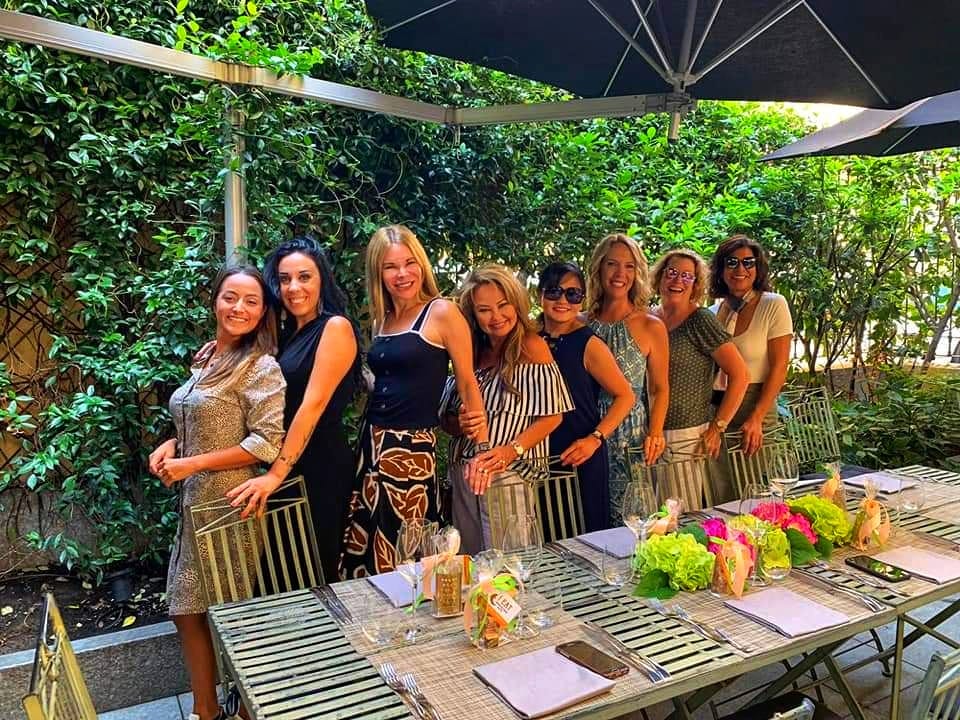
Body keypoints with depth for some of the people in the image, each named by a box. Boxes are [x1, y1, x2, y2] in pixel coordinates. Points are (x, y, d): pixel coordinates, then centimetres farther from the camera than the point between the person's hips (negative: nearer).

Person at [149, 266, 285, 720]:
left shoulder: (261, 367, -14)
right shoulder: (205, 360, 10)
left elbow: (268, 443, -20)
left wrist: (194, 464, -18)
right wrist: (172, 445, 2)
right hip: (194, 501, 8)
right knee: (186, 610, 15)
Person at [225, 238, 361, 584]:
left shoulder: (336, 327, -12)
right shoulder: (287, 333, 13)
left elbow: (314, 404, -20)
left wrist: (277, 473, -23)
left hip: (321, 464, -8)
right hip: (285, 462, 8)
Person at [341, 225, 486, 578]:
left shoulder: (442, 313, -8)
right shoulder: (381, 320, 11)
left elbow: (467, 381, -7)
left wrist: (482, 446, -8)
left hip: (412, 448, -7)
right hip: (370, 444, 7)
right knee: (361, 556, 15)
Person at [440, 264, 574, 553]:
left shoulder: (531, 346, -6)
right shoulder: (471, 352, 9)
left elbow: (552, 415, -9)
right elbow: (446, 418, 11)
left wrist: (512, 449, -20)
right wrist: (460, 424, -10)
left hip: (510, 473, -5)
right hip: (464, 473, 5)